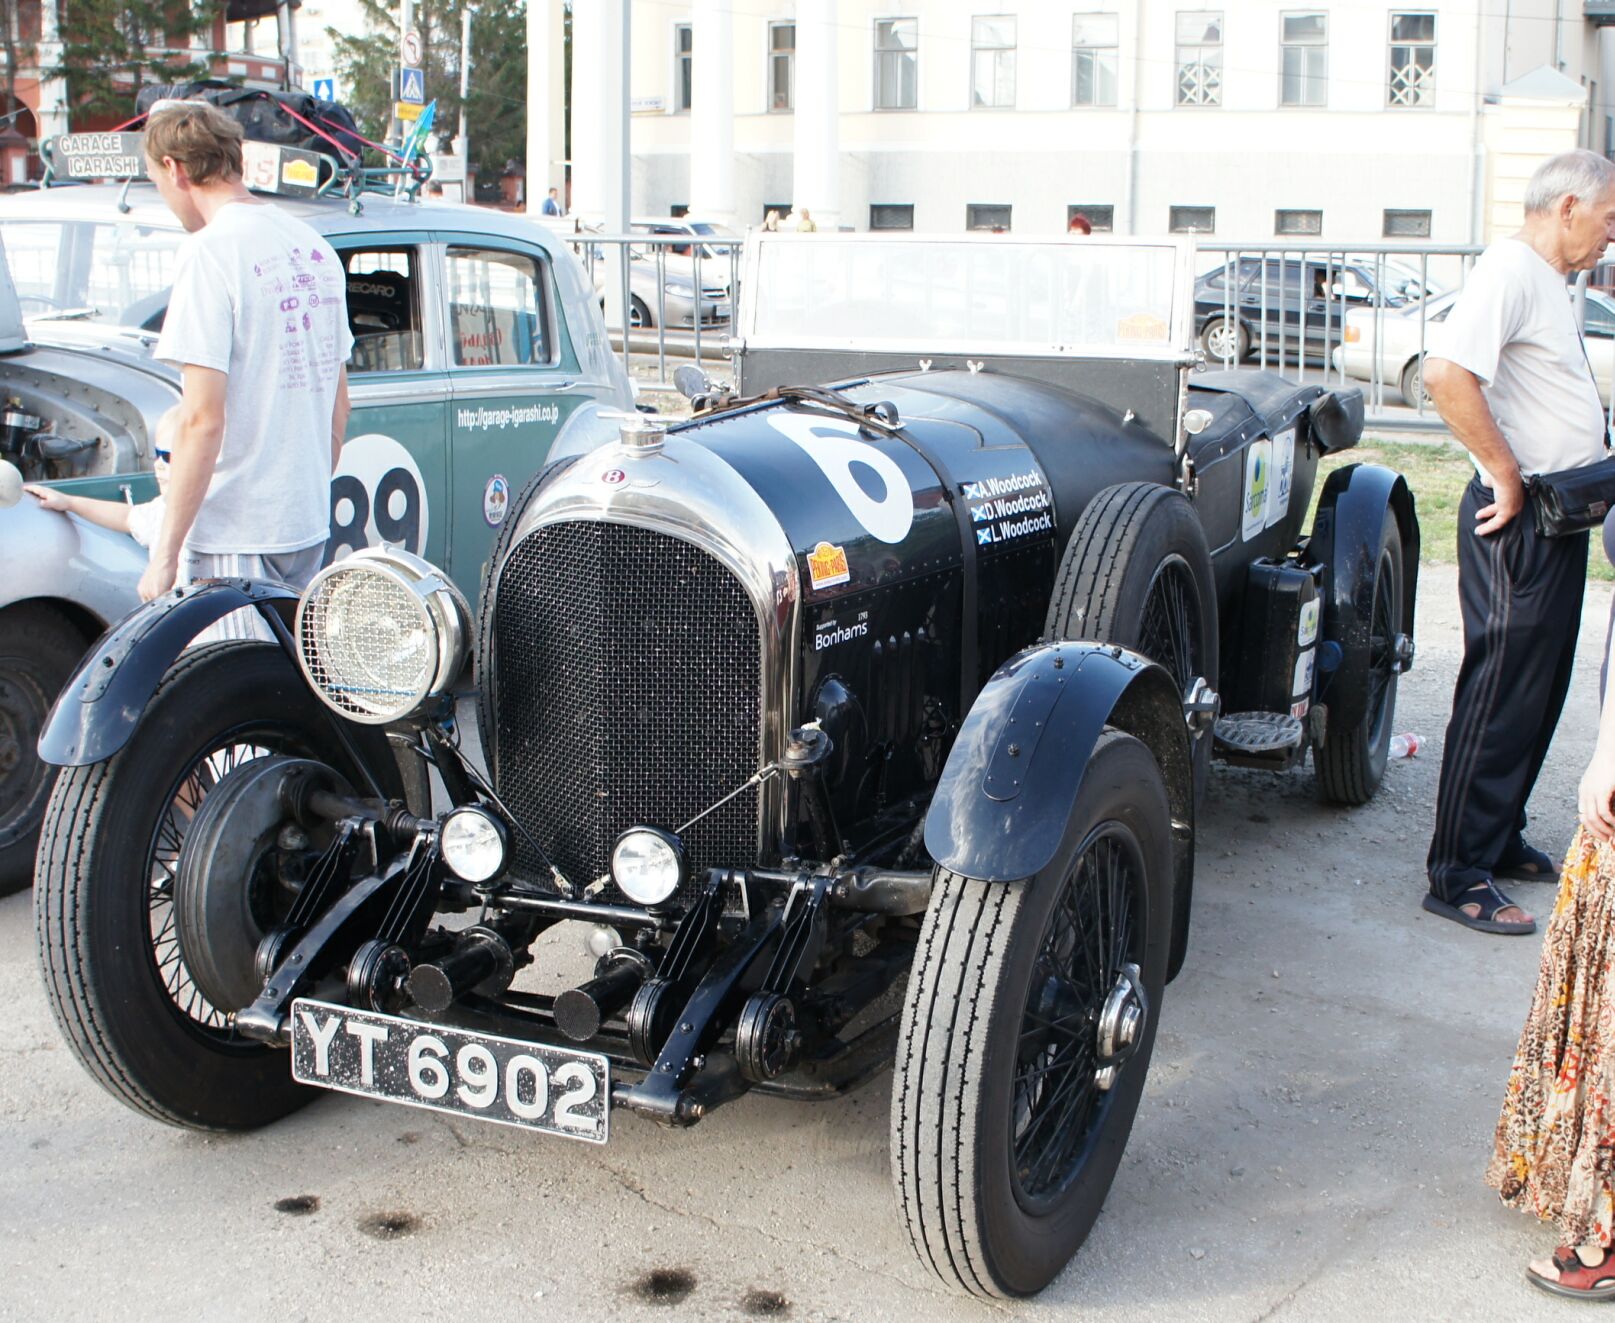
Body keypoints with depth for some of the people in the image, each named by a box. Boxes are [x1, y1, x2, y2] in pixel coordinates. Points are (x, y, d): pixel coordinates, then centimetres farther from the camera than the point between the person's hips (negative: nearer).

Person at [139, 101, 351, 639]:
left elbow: (202, 419, -19)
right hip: (308, 527, 8)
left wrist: (165, 553, -14)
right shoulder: (315, 248, 10)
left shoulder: (209, 252, -13)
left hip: (233, 536, -8)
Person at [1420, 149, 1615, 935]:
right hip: (1518, 520, -10)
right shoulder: (1511, 269, -15)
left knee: (1538, 691, 16)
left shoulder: (1546, 278, 17)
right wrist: (1506, 476, -22)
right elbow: (1446, 372, -29)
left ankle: (1501, 842, 28)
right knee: (1500, 693, -6)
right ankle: (1457, 877, 1)